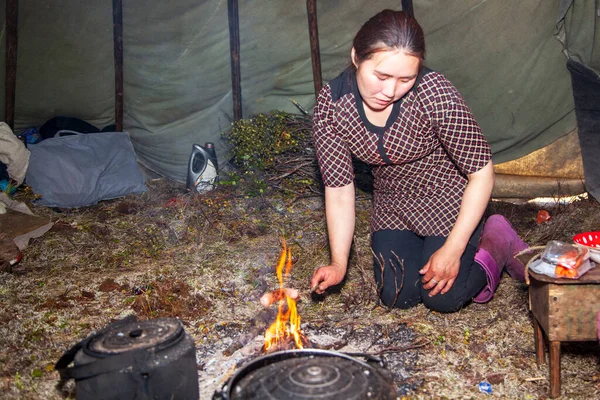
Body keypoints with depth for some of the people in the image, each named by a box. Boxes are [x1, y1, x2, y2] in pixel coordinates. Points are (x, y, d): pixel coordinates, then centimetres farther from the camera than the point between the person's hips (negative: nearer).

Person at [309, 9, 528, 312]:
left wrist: (453, 250, -22)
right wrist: (338, 264, -21)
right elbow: (339, 188, -15)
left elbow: (481, 174, -23)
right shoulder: (330, 104, -22)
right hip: (392, 205, 4)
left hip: (448, 199, -4)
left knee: (441, 298, -7)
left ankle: (495, 240, 18)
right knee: (397, 297, 1)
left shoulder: (434, 93, -32)